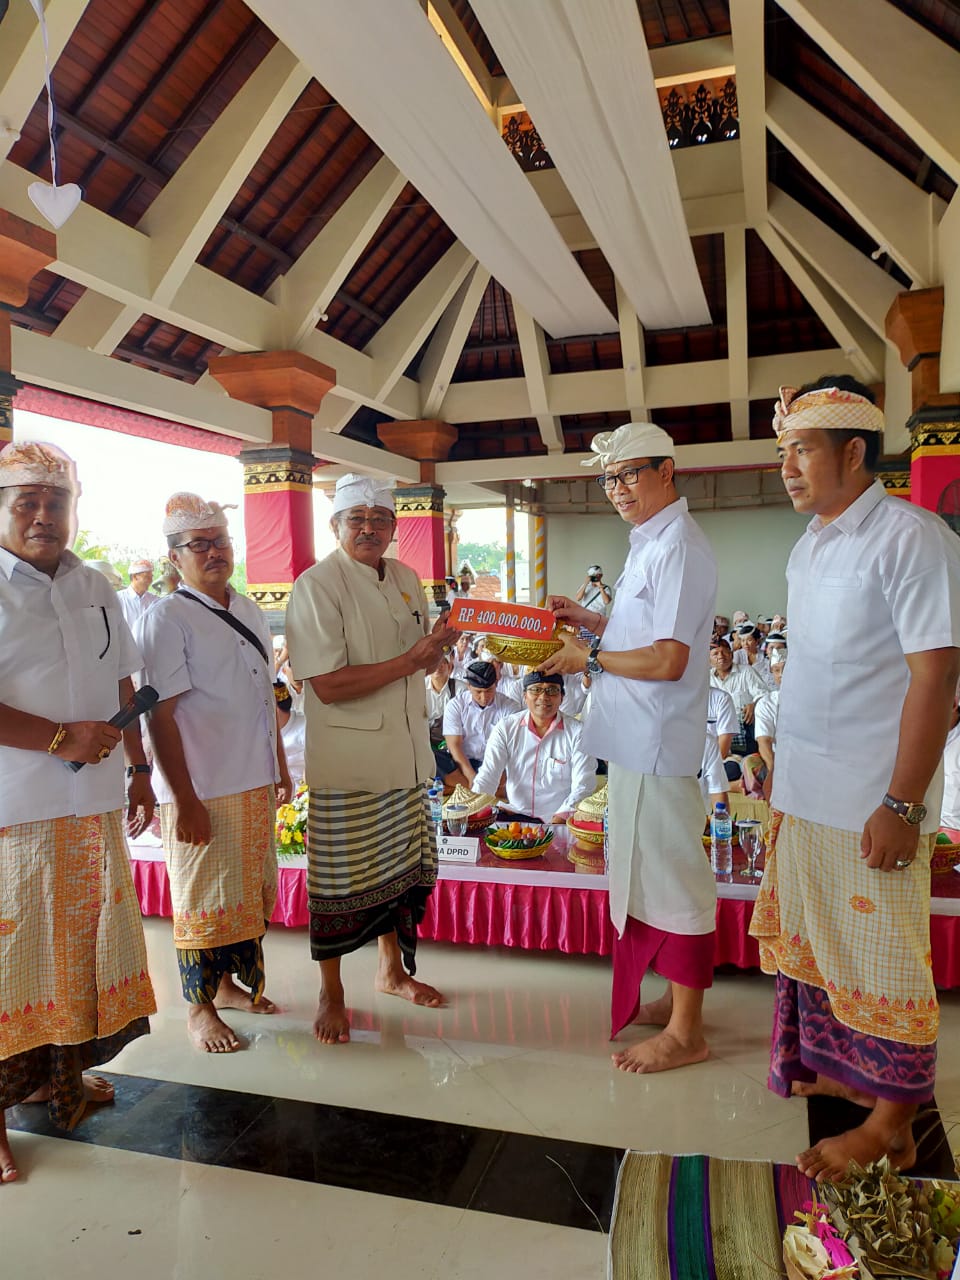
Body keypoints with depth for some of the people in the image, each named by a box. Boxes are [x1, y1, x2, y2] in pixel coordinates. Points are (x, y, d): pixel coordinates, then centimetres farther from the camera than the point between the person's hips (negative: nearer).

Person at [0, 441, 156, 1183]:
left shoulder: (96, 589, 12)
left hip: (95, 804, 6)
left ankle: (61, 1074, 33)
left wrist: (139, 770, 16)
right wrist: (61, 738, -20)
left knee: (83, 943, 15)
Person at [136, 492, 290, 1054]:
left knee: (253, 892, 17)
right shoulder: (166, 618, -12)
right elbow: (161, 713, -16)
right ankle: (200, 1008, 24)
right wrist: (184, 798, -19)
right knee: (205, 897, 5)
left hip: (255, 782, 7)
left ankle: (228, 982, 37)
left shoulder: (250, 612, 10)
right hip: (202, 790, -7)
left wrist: (281, 766, 16)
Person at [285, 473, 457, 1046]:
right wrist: (408, 660, -20)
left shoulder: (407, 580, 10)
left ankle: (393, 970, 39)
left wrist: (438, 647, -5)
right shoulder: (317, 586, -13)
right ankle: (332, 994, 26)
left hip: (405, 752, 7)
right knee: (339, 880, 5)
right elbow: (327, 684, -21)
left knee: (402, 867, 17)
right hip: (346, 758, -7)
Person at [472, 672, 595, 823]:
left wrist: (560, 819, -19)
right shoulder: (506, 728, 6)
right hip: (514, 814, 2)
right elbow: (487, 776, 0)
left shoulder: (577, 732, -1)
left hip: (558, 821, -2)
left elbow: (582, 788, -5)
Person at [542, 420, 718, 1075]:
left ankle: (686, 1032, 17)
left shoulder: (678, 548, -17)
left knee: (670, 879, 1)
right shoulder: (652, 543, 15)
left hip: (657, 743, -10)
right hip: (635, 738, 10)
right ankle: (677, 999, 36)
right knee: (651, 873, 19)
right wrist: (591, 619, 14)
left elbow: (666, 661, -23)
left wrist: (589, 658, -12)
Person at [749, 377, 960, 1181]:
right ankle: (838, 1069, 39)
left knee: (880, 960, 6)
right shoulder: (809, 547, 11)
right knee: (817, 945, 19)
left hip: (871, 803, -8)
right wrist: (785, 780, 15)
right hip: (805, 794, 8)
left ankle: (892, 1125, 24)